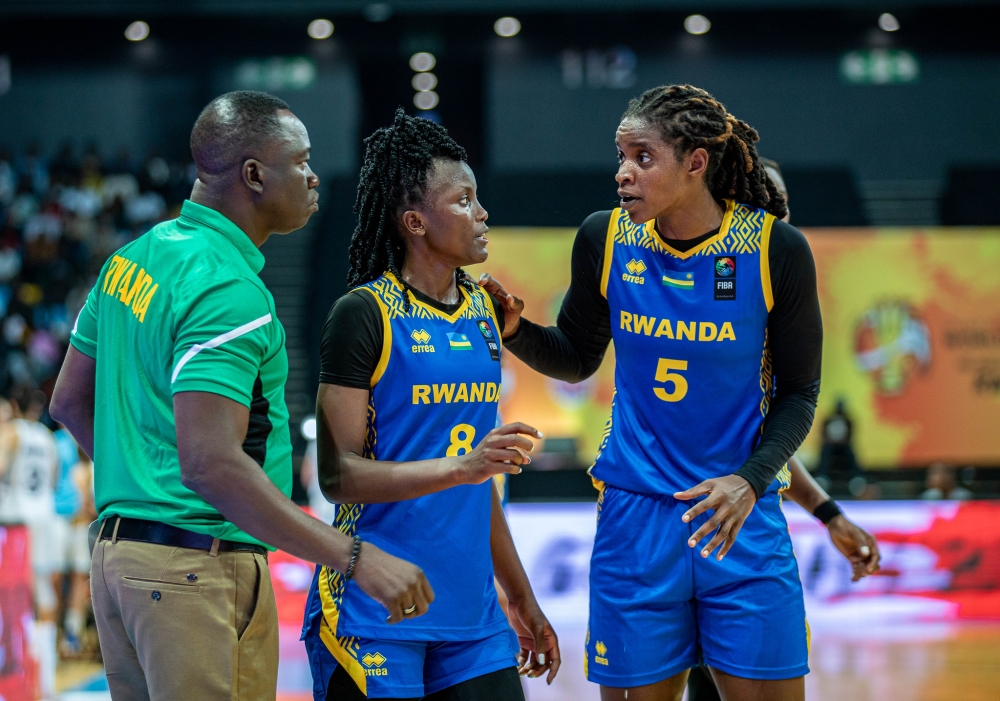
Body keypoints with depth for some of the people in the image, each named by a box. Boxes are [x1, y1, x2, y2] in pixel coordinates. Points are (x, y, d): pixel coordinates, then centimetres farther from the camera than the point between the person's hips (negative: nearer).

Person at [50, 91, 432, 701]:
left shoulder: (136, 257, 10)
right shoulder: (229, 292, -19)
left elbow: (71, 402, 18)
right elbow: (210, 463, -27)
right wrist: (355, 558, -27)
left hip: (119, 552, 10)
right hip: (201, 566, -10)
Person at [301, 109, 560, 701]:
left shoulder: (481, 310, 13)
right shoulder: (364, 314, -8)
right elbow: (338, 474, -14)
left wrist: (522, 601, 22)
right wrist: (459, 467, -24)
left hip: (470, 612, 7)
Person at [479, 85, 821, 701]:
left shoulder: (775, 249, -9)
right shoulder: (605, 240, -2)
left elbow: (799, 391, -1)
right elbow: (576, 360, 13)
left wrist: (751, 481, -16)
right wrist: (514, 328, -7)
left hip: (742, 519, -1)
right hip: (636, 516, 2)